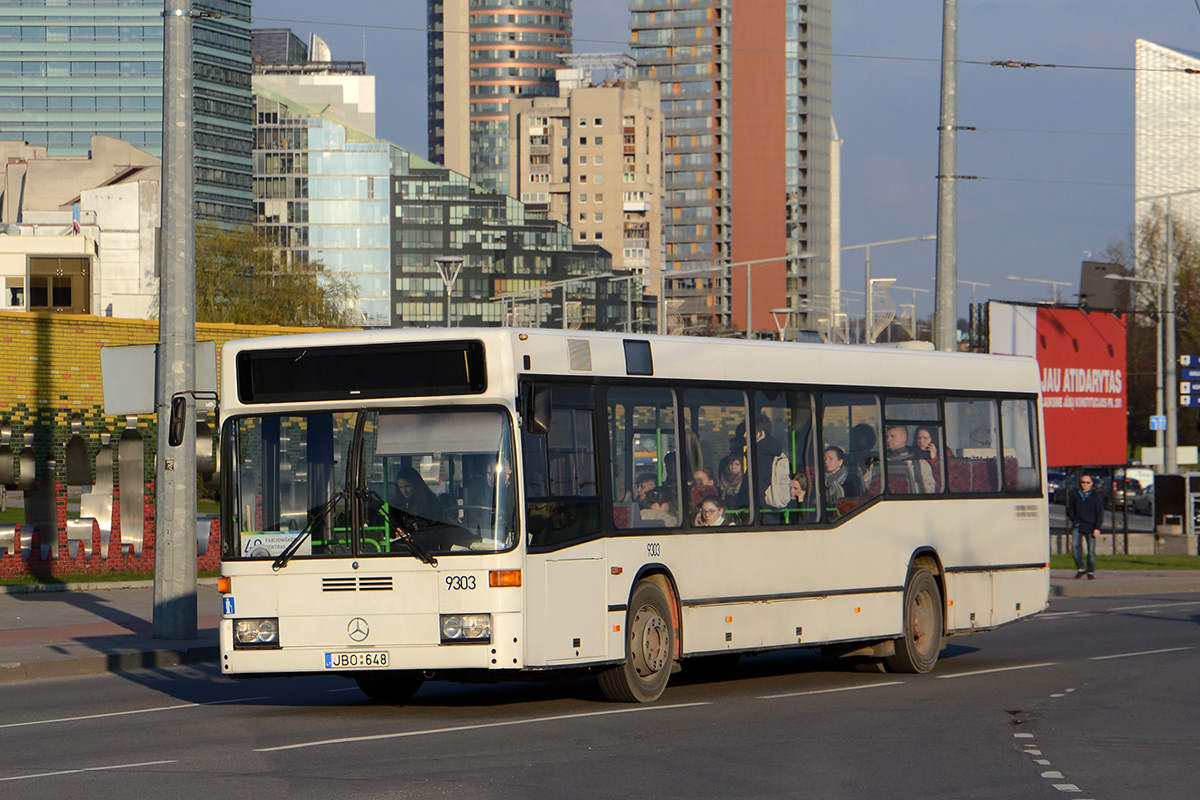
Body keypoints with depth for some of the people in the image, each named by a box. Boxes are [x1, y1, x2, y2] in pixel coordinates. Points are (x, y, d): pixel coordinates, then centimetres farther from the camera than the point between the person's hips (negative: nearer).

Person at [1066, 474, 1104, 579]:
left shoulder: (1096, 496, 2)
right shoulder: (1075, 494, 8)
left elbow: (1100, 513, 2)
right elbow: (1070, 508, 17)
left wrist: (1097, 528, -6)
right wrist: (1073, 519, -1)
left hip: (1091, 526, -1)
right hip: (1078, 525, 1)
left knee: (1091, 550, 0)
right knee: (1075, 545, -17)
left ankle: (1091, 571, 13)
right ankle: (1080, 568, -7)